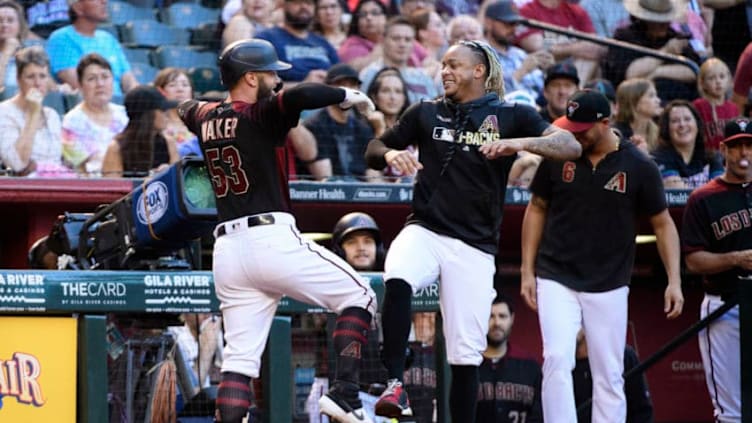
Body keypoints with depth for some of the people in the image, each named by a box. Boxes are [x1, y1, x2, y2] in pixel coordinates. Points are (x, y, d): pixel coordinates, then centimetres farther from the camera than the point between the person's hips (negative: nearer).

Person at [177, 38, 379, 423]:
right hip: (272, 239, -6)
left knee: (239, 358, 5)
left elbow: (187, 107, 39)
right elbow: (298, 95, -25)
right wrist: (347, 96, -9)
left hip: (227, 248, 6)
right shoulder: (262, 115, -5)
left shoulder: (204, 117, 15)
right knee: (358, 296, 8)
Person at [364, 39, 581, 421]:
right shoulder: (426, 113, 12)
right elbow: (374, 150, 17)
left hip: (474, 246, -1)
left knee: (466, 354, -1)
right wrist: (391, 154, -7)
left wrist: (521, 143, -22)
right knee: (397, 282, -33)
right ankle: (395, 385, -29)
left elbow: (571, 147, -5)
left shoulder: (511, 116, 5)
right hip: (424, 230, 1)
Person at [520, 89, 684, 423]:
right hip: (556, 279, 0)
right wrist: (527, 271, 5)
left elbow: (663, 223, 3)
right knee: (557, 361, -15)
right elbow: (537, 209, 10)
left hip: (609, 287, 0)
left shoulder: (639, 168, -5)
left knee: (610, 377, 2)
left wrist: (674, 281, -7)